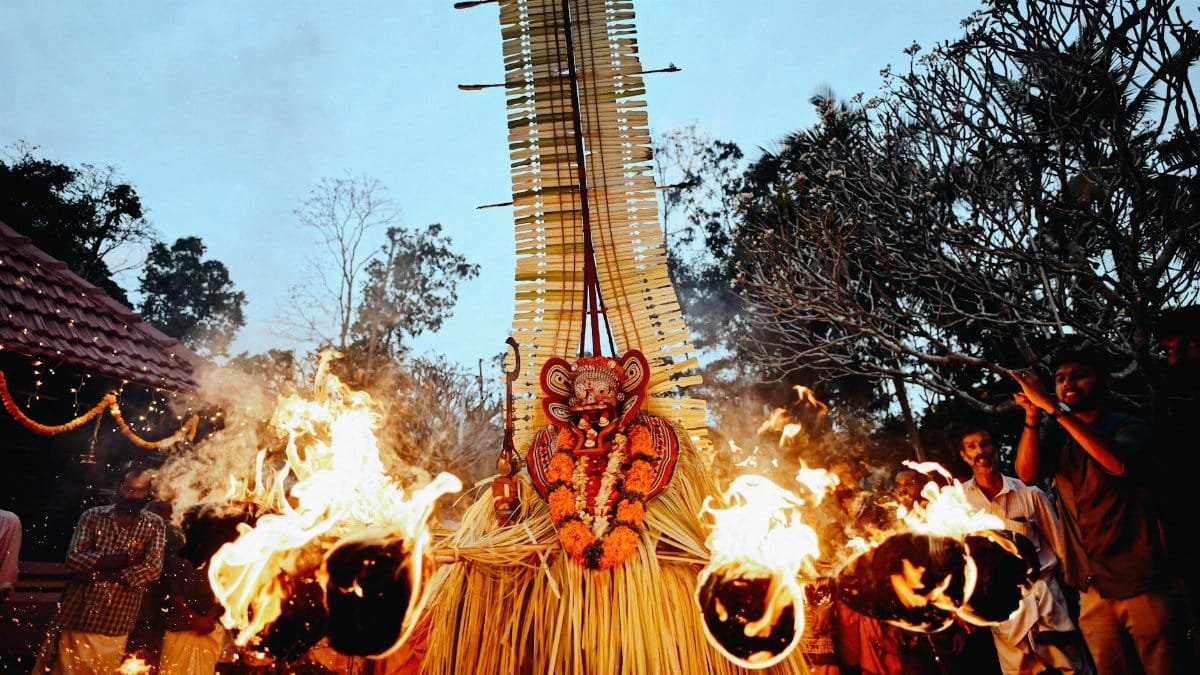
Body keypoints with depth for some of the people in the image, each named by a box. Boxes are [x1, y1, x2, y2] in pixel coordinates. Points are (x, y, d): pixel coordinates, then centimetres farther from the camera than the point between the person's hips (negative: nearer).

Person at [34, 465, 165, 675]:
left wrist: (103, 573, -17)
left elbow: (152, 569, -10)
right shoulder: (93, 516, 1)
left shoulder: (154, 525, 0)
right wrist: (125, 558, -17)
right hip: (77, 616, 0)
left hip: (115, 624, 0)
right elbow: (73, 559, -10)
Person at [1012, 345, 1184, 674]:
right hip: (1092, 587, 4)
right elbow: (1028, 474, -9)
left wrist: (1052, 407, -29)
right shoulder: (1056, 434, 8)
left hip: (1141, 582, -3)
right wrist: (1032, 416, -21)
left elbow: (1118, 462, -27)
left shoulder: (1128, 426, -4)